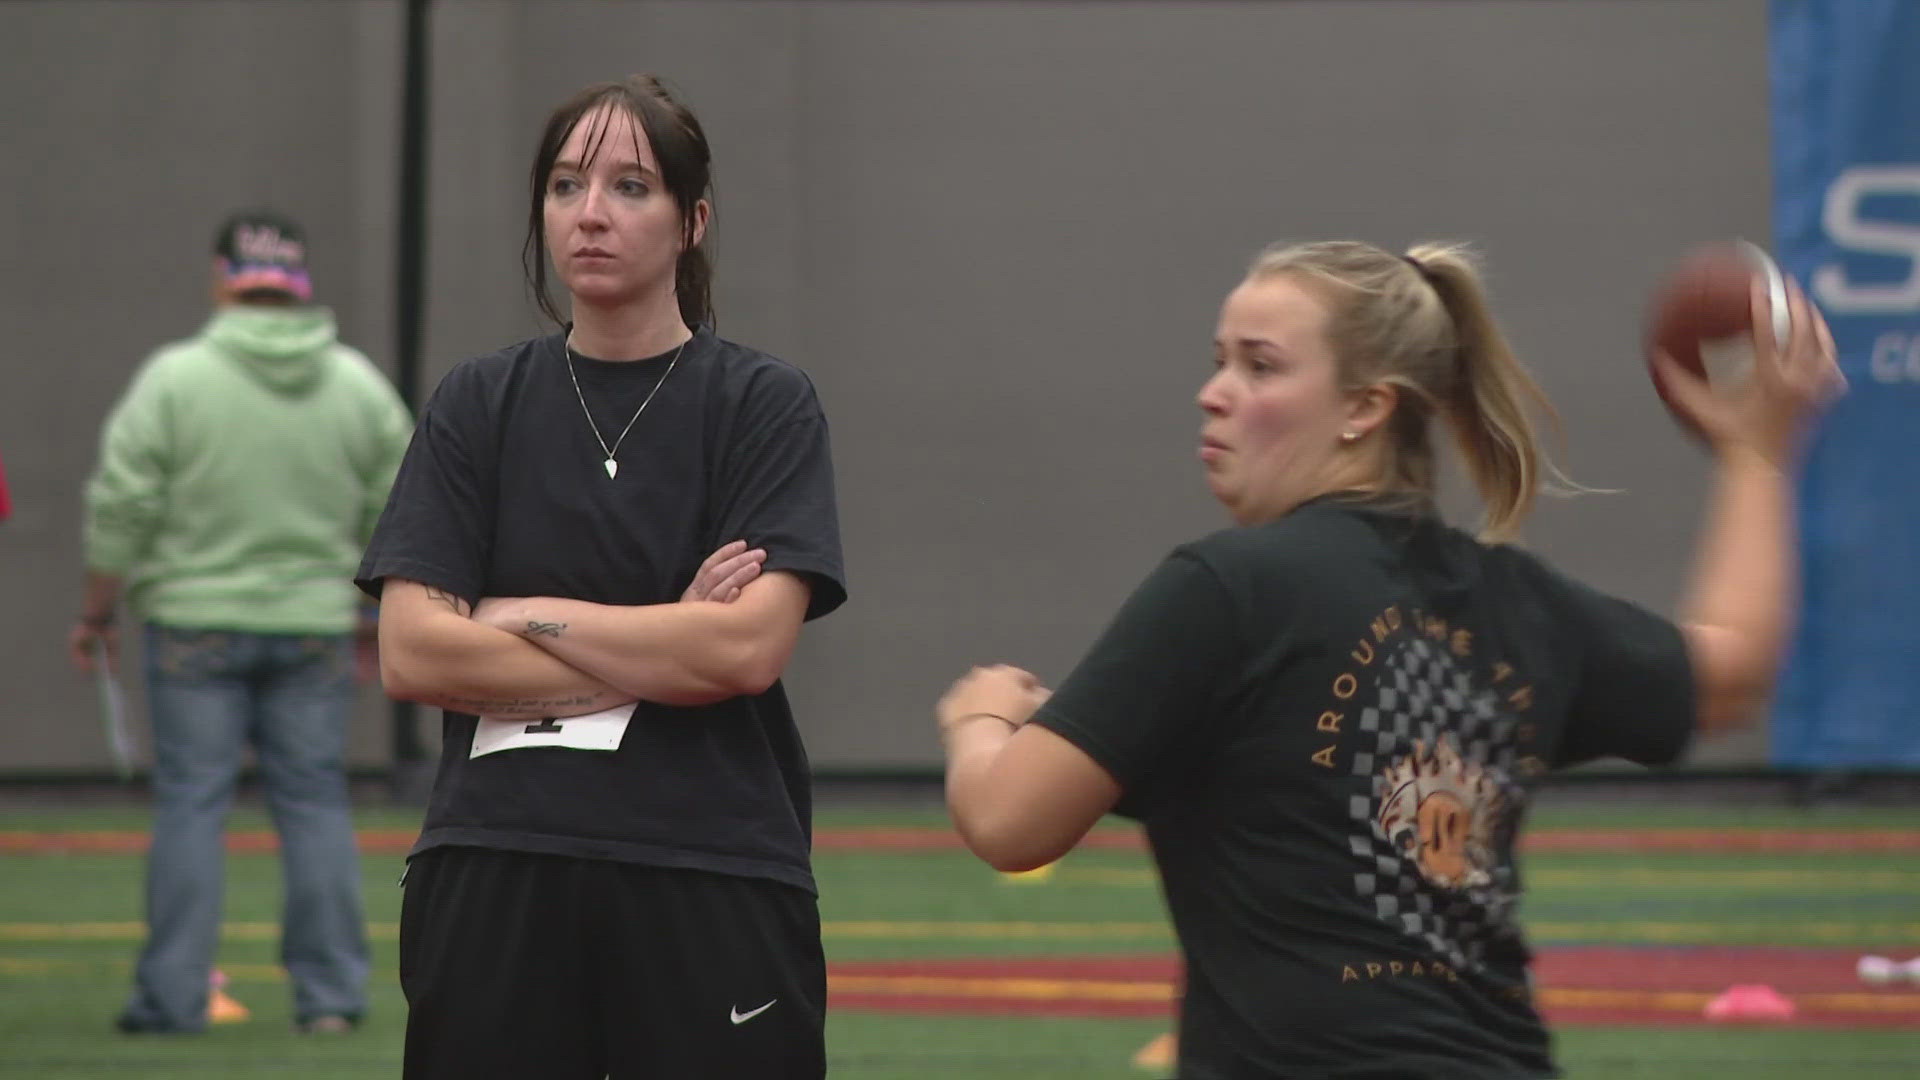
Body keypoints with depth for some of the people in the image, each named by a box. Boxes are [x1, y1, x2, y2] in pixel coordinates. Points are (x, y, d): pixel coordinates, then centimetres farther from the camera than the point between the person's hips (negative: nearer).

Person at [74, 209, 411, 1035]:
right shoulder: (361, 386, 4)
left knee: (191, 802, 0)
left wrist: (95, 612, 4)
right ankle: (330, 992, 6)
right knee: (316, 802, 7)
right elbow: (397, 520, 8)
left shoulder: (175, 379, -7)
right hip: (316, 627, 3)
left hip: (197, 624, -3)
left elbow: (122, 510, -7)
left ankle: (173, 994, 0)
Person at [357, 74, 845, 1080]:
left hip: (712, 880, -2)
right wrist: (658, 659, -6)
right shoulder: (480, 405, 8)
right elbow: (413, 655, -2)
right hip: (495, 881, 2)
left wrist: (524, 617, -5)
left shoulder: (765, 405, 2)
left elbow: (749, 646, -12)